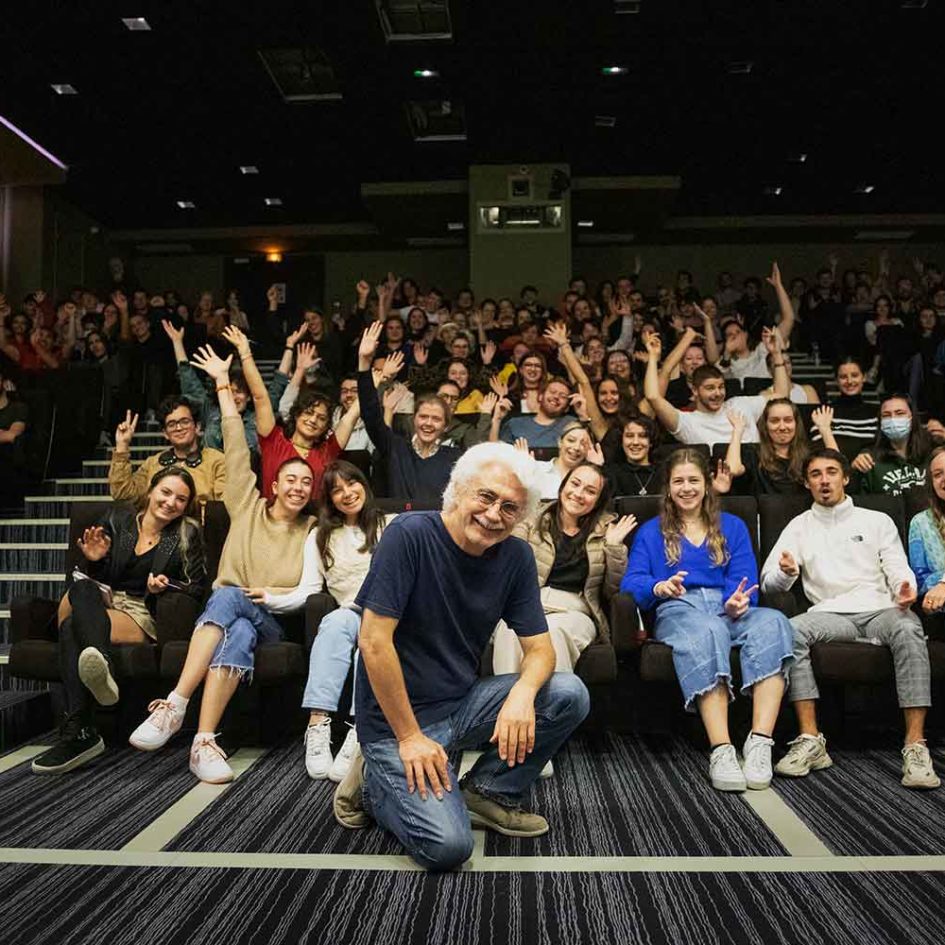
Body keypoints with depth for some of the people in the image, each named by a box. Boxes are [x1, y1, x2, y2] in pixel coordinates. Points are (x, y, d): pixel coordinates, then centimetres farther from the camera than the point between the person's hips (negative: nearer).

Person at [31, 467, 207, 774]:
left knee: (73, 628, -32)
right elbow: (99, 577, 18)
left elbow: (198, 588, 7)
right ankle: (101, 665, -60)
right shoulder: (118, 518, 17)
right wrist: (95, 561, -3)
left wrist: (164, 588, -9)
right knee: (82, 588, -36)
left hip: (142, 614, -2)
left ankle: (79, 731, -44)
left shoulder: (187, 535, 11)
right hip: (102, 601, 2)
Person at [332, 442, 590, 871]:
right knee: (448, 845, -22)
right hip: (397, 718, -5)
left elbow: (540, 647, -1)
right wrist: (410, 737, -18)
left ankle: (487, 792, 7)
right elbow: (374, 641, -21)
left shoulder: (515, 556, -2)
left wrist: (523, 692, -24)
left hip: (462, 703, 6)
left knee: (570, 694, -13)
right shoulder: (410, 535, -19)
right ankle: (375, 782, 9)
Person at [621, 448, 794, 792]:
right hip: (678, 610, -2)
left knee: (773, 622, -34)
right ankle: (721, 750, -45)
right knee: (707, 630, -40)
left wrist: (737, 602, -16)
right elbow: (632, 582, 5)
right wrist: (658, 587, -19)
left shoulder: (732, 527, 25)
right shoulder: (651, 531, 22)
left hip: (728, 609, 2)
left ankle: (760, 744, -41)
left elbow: (745, 581, 9)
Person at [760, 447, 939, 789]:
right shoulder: (799, 526, 17)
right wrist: (786, 573, -19)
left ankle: (915, 746, -34)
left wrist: (906, 588, -15)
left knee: (908, 629, -35)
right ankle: (811, 741, -30)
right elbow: (769, 581, 6)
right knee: (791, 630, -32)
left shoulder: (877, 521, 19)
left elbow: (898, 569, 9)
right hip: (832, 614, 0)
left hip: (880, 609, 0)